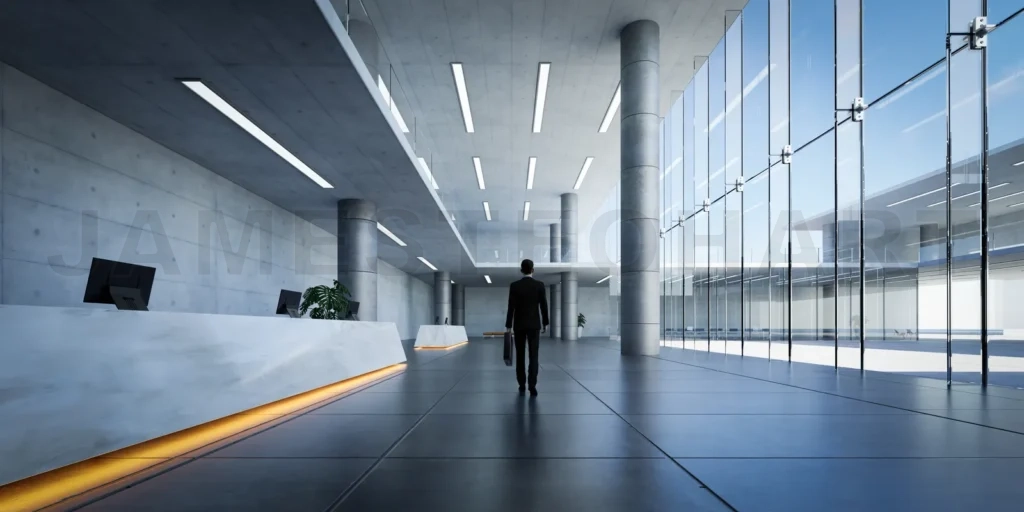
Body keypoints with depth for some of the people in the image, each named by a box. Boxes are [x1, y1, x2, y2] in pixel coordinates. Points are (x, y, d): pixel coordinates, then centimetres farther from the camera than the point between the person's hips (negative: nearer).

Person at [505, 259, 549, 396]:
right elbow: (544, 306, -1)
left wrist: (508, 326, -1)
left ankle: (522, 385, 11)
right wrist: (545, 323, 11)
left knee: (520, 356, 8)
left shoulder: (514, 286, -5)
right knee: (533, 356, -1)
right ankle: (532, 386, -11)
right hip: (534, 325, 0)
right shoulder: (540, 285, -3)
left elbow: (511, 307, -7)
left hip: (519, 325, 0)